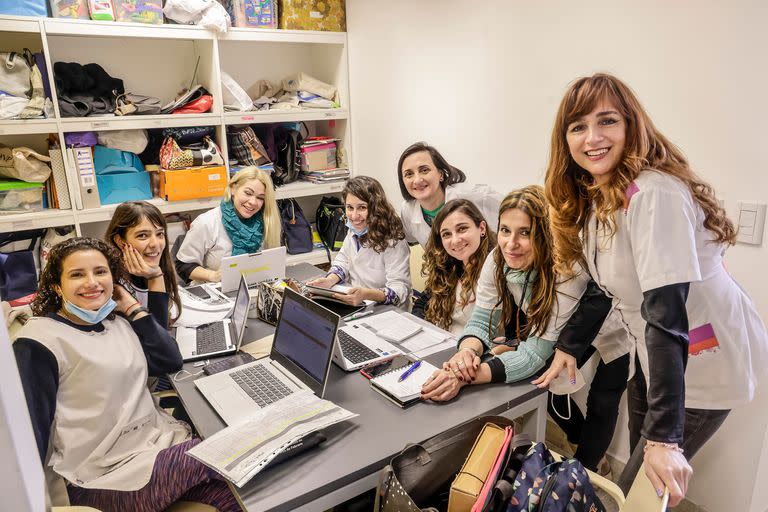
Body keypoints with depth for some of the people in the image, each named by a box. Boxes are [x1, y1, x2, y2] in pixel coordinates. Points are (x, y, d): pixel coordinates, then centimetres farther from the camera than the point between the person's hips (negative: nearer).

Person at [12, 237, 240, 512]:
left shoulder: (118, 321, 11)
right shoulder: (38, 341, -8)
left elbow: (170, 361, 5)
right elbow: (30, 429, -8)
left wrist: (133, 308, 6)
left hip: (162, 439, 6)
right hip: (106, 476, -6)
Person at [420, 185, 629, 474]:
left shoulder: (567, 274, -39)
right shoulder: (498, 260, -23)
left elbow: (535, 353, -41)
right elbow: (480, 321, -19)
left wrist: (466, 376, -53)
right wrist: (467, 352, -44)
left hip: (605, 352, -4)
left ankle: (585, 469, 34)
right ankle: (579, 439, 42)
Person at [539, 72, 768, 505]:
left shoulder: (654, 193, -28)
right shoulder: (592, 197, -2)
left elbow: (667, 312, -34)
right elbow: (604, 283, 7)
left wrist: (664, 436, -36)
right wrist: (571, 349, 2)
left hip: (707, 356, -8)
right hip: (655, 354, 8)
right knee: (639, 468, 23)